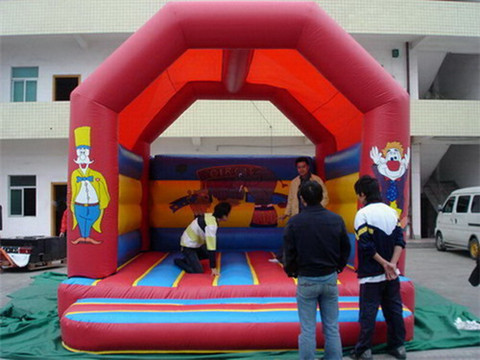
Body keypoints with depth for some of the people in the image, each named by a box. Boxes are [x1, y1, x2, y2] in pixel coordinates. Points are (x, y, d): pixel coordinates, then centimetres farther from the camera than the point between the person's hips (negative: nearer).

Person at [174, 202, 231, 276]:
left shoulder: (210, 216, -7)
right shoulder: (211, 225, -33)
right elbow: (211, 248, -33)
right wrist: (213, 268, -28)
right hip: (188, 246, -9)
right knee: (198, 271, -12)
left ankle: (188, 260, 27)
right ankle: (179, 261, 6)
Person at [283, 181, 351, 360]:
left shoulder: (294, 222, -12)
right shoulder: (336, 220, -3)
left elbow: (289, 253, -7)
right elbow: (346, 248, 6)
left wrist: (291, 271, 10)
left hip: (306, 280, -3)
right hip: (330, 278, 3)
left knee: (307, 330, 6)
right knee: (332, 328, 14)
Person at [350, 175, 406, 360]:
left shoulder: (363, 213, -14)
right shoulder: (392, 211, 5)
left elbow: (366, 245, -18)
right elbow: (400, 241, 0)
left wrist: (384, 263, -10)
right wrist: (392, 264, -7)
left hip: (371, 275, -6)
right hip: (391, 275, 6)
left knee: (368, 312, 3)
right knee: (394, 310, 16)